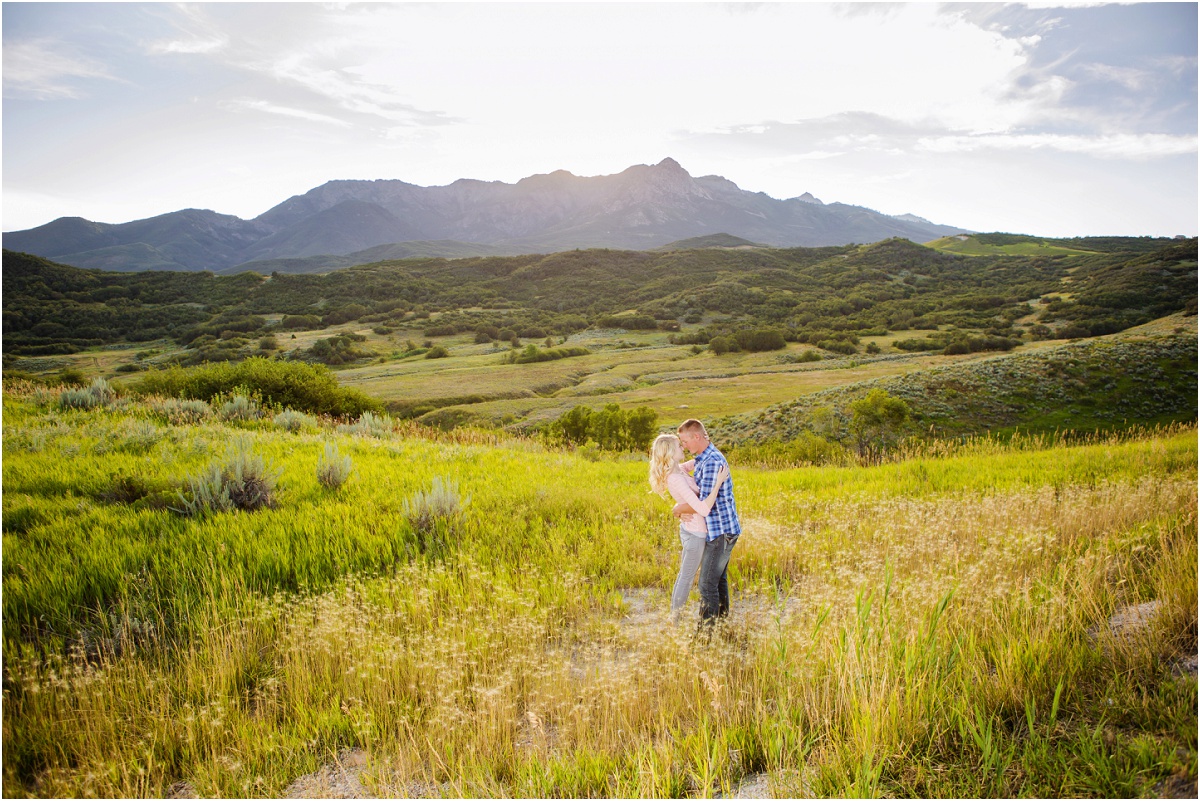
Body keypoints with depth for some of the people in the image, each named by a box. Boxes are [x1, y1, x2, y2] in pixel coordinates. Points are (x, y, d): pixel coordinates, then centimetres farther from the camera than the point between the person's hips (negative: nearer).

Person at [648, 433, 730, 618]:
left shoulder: (676, 471, 0)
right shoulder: (677, 479, -29)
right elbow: (703, 509, -34)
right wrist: (718, 483, -31)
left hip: (689, 530, 9)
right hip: (696, 534, -9)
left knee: (684, 575, 21)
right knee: (687, 578, 6)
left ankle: (674, 615, 33)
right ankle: (675, 618, 20)